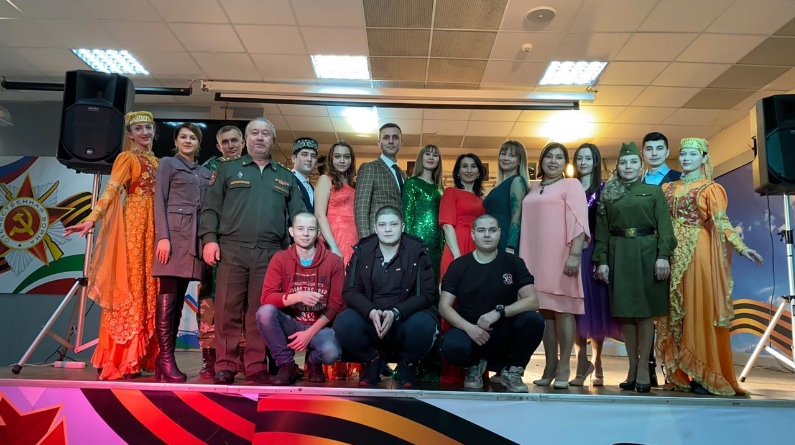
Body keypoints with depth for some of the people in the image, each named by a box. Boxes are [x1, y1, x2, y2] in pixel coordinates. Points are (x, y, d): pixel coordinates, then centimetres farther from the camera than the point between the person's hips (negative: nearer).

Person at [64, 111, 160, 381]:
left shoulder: (155, 161, 19)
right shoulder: (127, 157, 1)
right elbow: (111, 190, -12)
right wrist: (92, 218, -25)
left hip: (153, 225, 6)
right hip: (133, 223, -6)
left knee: (148, 287, 5)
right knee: (129, 286, -7)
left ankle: (139, 355, 10)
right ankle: (119, 358, -3)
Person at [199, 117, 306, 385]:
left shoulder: (286, 178, 19)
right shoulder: (228, 169, 14)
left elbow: (299, 215, 14)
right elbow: (211, 207, 7)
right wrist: (209, 238, -7)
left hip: (270, 253, 1)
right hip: (232, 249, -1)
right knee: (228, 309, -1)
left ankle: (256, 367, 10)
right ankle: (225, 366, 7)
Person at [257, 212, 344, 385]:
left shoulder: (333, 261, -6)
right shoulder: (280, 258, -4)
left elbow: (335, 305, -6)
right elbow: (267, 297, -13)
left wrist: (310, 332, -15)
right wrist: (298, 296, -30)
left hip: (319, 326, -1)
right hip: (289, 323, 1)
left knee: (331, 353, -33)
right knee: (265, 311, -29)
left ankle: (314, 362, 9)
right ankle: (287, 365, -7)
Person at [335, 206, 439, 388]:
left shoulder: (417, 252, -2)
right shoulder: (362, 251, 2)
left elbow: (427, 295, -7)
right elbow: (350, 292, -2)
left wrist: (396, 313, -23)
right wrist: (371, 312, -23)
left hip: (405, 320, -1)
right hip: (370, 318, 1)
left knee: (423, 324, -34)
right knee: (343, 323, -28)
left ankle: (407, 364, 2)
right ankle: (371, 360, 5)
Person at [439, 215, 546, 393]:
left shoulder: (514, 263, 0)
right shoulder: (458, 266, -1)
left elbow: (532, 301, -10)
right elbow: (444, 306, -5)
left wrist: (499, 312, -25)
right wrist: (468, 327, -22)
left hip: (505, 333, 1)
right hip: (470, 330, -1)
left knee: (534, 320, -29)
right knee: (452, 347, -35)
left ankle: (510, 371, -1)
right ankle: (474, 365, 5)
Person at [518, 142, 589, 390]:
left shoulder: (571, 185, 3)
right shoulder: (534, 190, 20)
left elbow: (579, 221, -7)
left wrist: (575, 254, -18)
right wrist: (523, 256, 13)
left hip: (561, 256, -5)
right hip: (536, 257, 5)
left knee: (563, 308, -4)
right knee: (544, 310, 5)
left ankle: (564, 367, 1)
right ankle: (550, 365, 10)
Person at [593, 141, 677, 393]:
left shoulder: (654, 191, 7)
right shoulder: (608, 194, 11)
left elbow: (664, 226, -1)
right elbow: (602, 231, 6)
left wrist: (663, 255, -13)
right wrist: (601, 260, -3)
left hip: (647, 253, -1)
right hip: (619, 255, 2)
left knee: (645, 311, 0)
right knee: (625, 312, 3)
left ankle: (644, 367, 7)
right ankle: (632, 368, 11)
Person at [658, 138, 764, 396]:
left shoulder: (710, 189, 3)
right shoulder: (668, 188, 16)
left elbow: (721, 222, -7)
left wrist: (741, 247, -20)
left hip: (698, 252, -4)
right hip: (673, 253, 4)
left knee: (699, 311, -6)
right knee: (676, 311, 4)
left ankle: (704, 375, -1)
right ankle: (681, 374, 11)